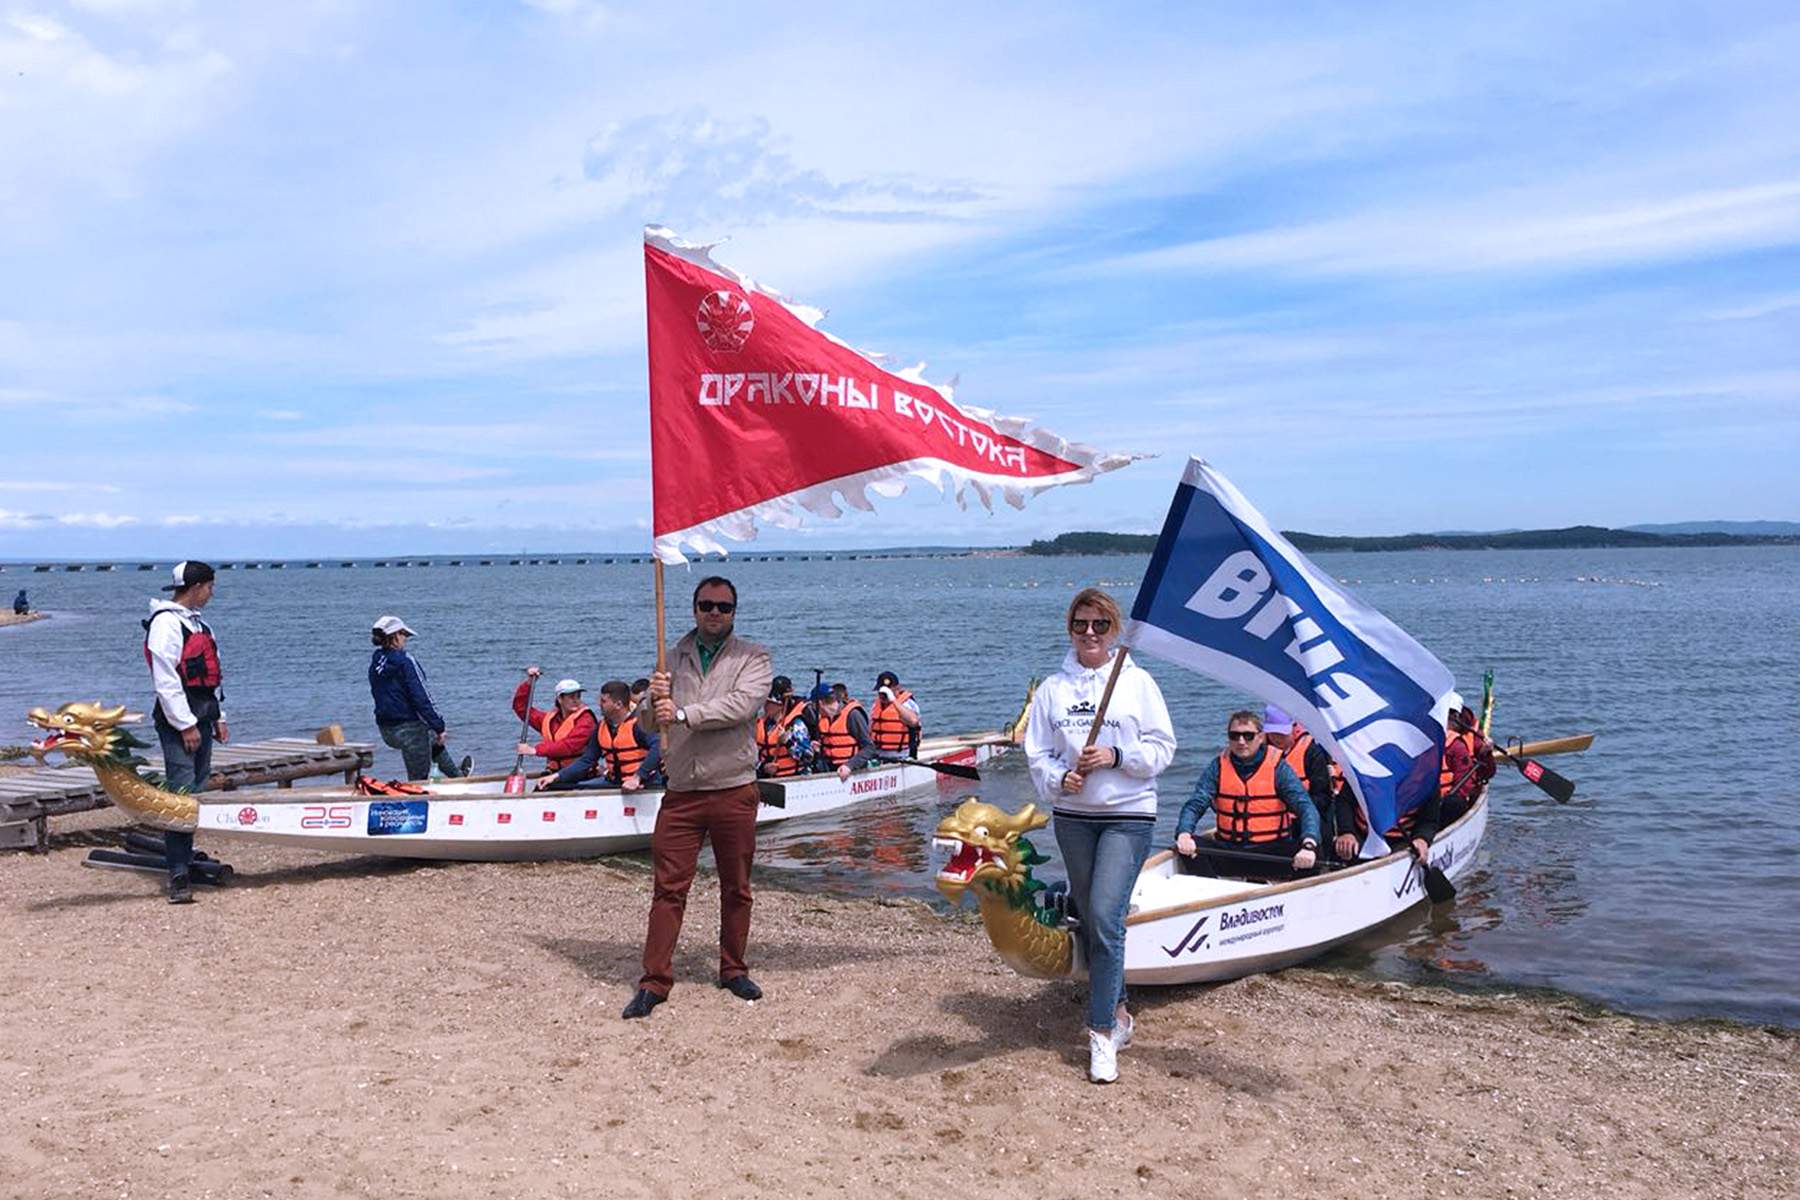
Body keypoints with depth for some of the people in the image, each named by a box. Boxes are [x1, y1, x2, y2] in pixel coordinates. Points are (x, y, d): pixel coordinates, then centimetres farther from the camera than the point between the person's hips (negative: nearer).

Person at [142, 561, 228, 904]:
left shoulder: (196, 623, 19)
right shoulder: (165, 623, -13)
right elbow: (165, 680, -18)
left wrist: (218, 717, 19)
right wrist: (186, 725, -19)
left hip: (200, 718, 10)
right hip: (178, 720, -10)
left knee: (196, 791, 13)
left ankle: (187, 858, 22)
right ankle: (178, 876, -14)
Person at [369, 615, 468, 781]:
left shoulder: (375, 664, 5)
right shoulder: (405, 661, -18)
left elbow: (380, 695, 13)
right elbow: (421, 698, -21)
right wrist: (438, 726, -14)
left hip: (385, 730, 9)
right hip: (409, 728, -9)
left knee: (433, 739, 33)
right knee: (419, 778, 4)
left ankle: (457, 775, 51)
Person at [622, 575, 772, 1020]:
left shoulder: (752, 657, 2)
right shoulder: (673, 658, 13)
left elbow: (741, 706, -17)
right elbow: (647, 722, 13)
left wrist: (683, 713, -18)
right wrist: (653, 700, -10)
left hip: (734, 791, -2)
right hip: (681, 793, 2)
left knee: (736, 888, 9)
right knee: (668, 887, -1)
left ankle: (733, 970, 25)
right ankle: (654, 982, 6)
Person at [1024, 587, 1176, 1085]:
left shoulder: (1138, 682, -1)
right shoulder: (1052, 688, 6)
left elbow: (1163, 747, -1)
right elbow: (1037, 753, 5)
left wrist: (1116, 756, -16)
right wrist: (1059, 778, -14)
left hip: (1128, 814, -4)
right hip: (1073, 815, 4)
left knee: (1106, 917, -16)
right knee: (1089, 920, 12)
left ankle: (1102, 1034, -9)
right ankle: (1117, 1011, 29)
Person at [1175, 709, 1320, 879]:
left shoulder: (1278, 768, 0)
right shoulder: (1218, 767, 7)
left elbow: (1306, 808, -10)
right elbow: (1195, 805, -3)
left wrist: (1309, 845, -32)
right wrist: (1184, 834, -26)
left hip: (1271, 850, -2)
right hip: (1227, 850, 2)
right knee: (1191, 848, -24)